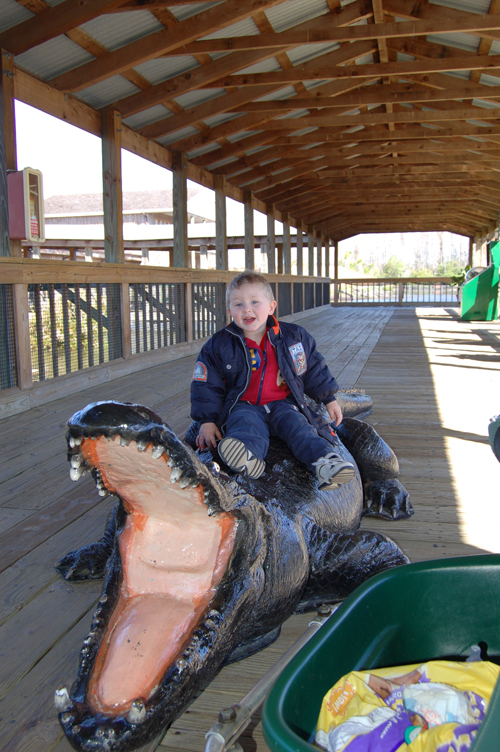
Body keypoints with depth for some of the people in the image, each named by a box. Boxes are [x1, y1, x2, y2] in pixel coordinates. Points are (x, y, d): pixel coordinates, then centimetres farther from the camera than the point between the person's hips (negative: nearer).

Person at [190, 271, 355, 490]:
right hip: (244, 406, -2)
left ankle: (323, 460, -48)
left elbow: (314, 369, 16)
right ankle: (248, 454, -64)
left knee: (297, 424, -26)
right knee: (245, 421, -33)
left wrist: (329, 399, 17)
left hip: (283, 404, 2)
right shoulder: (218, 346, -1)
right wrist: (207, 420, -6)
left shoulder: (294, 337, 5)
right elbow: (207, 385, 2)